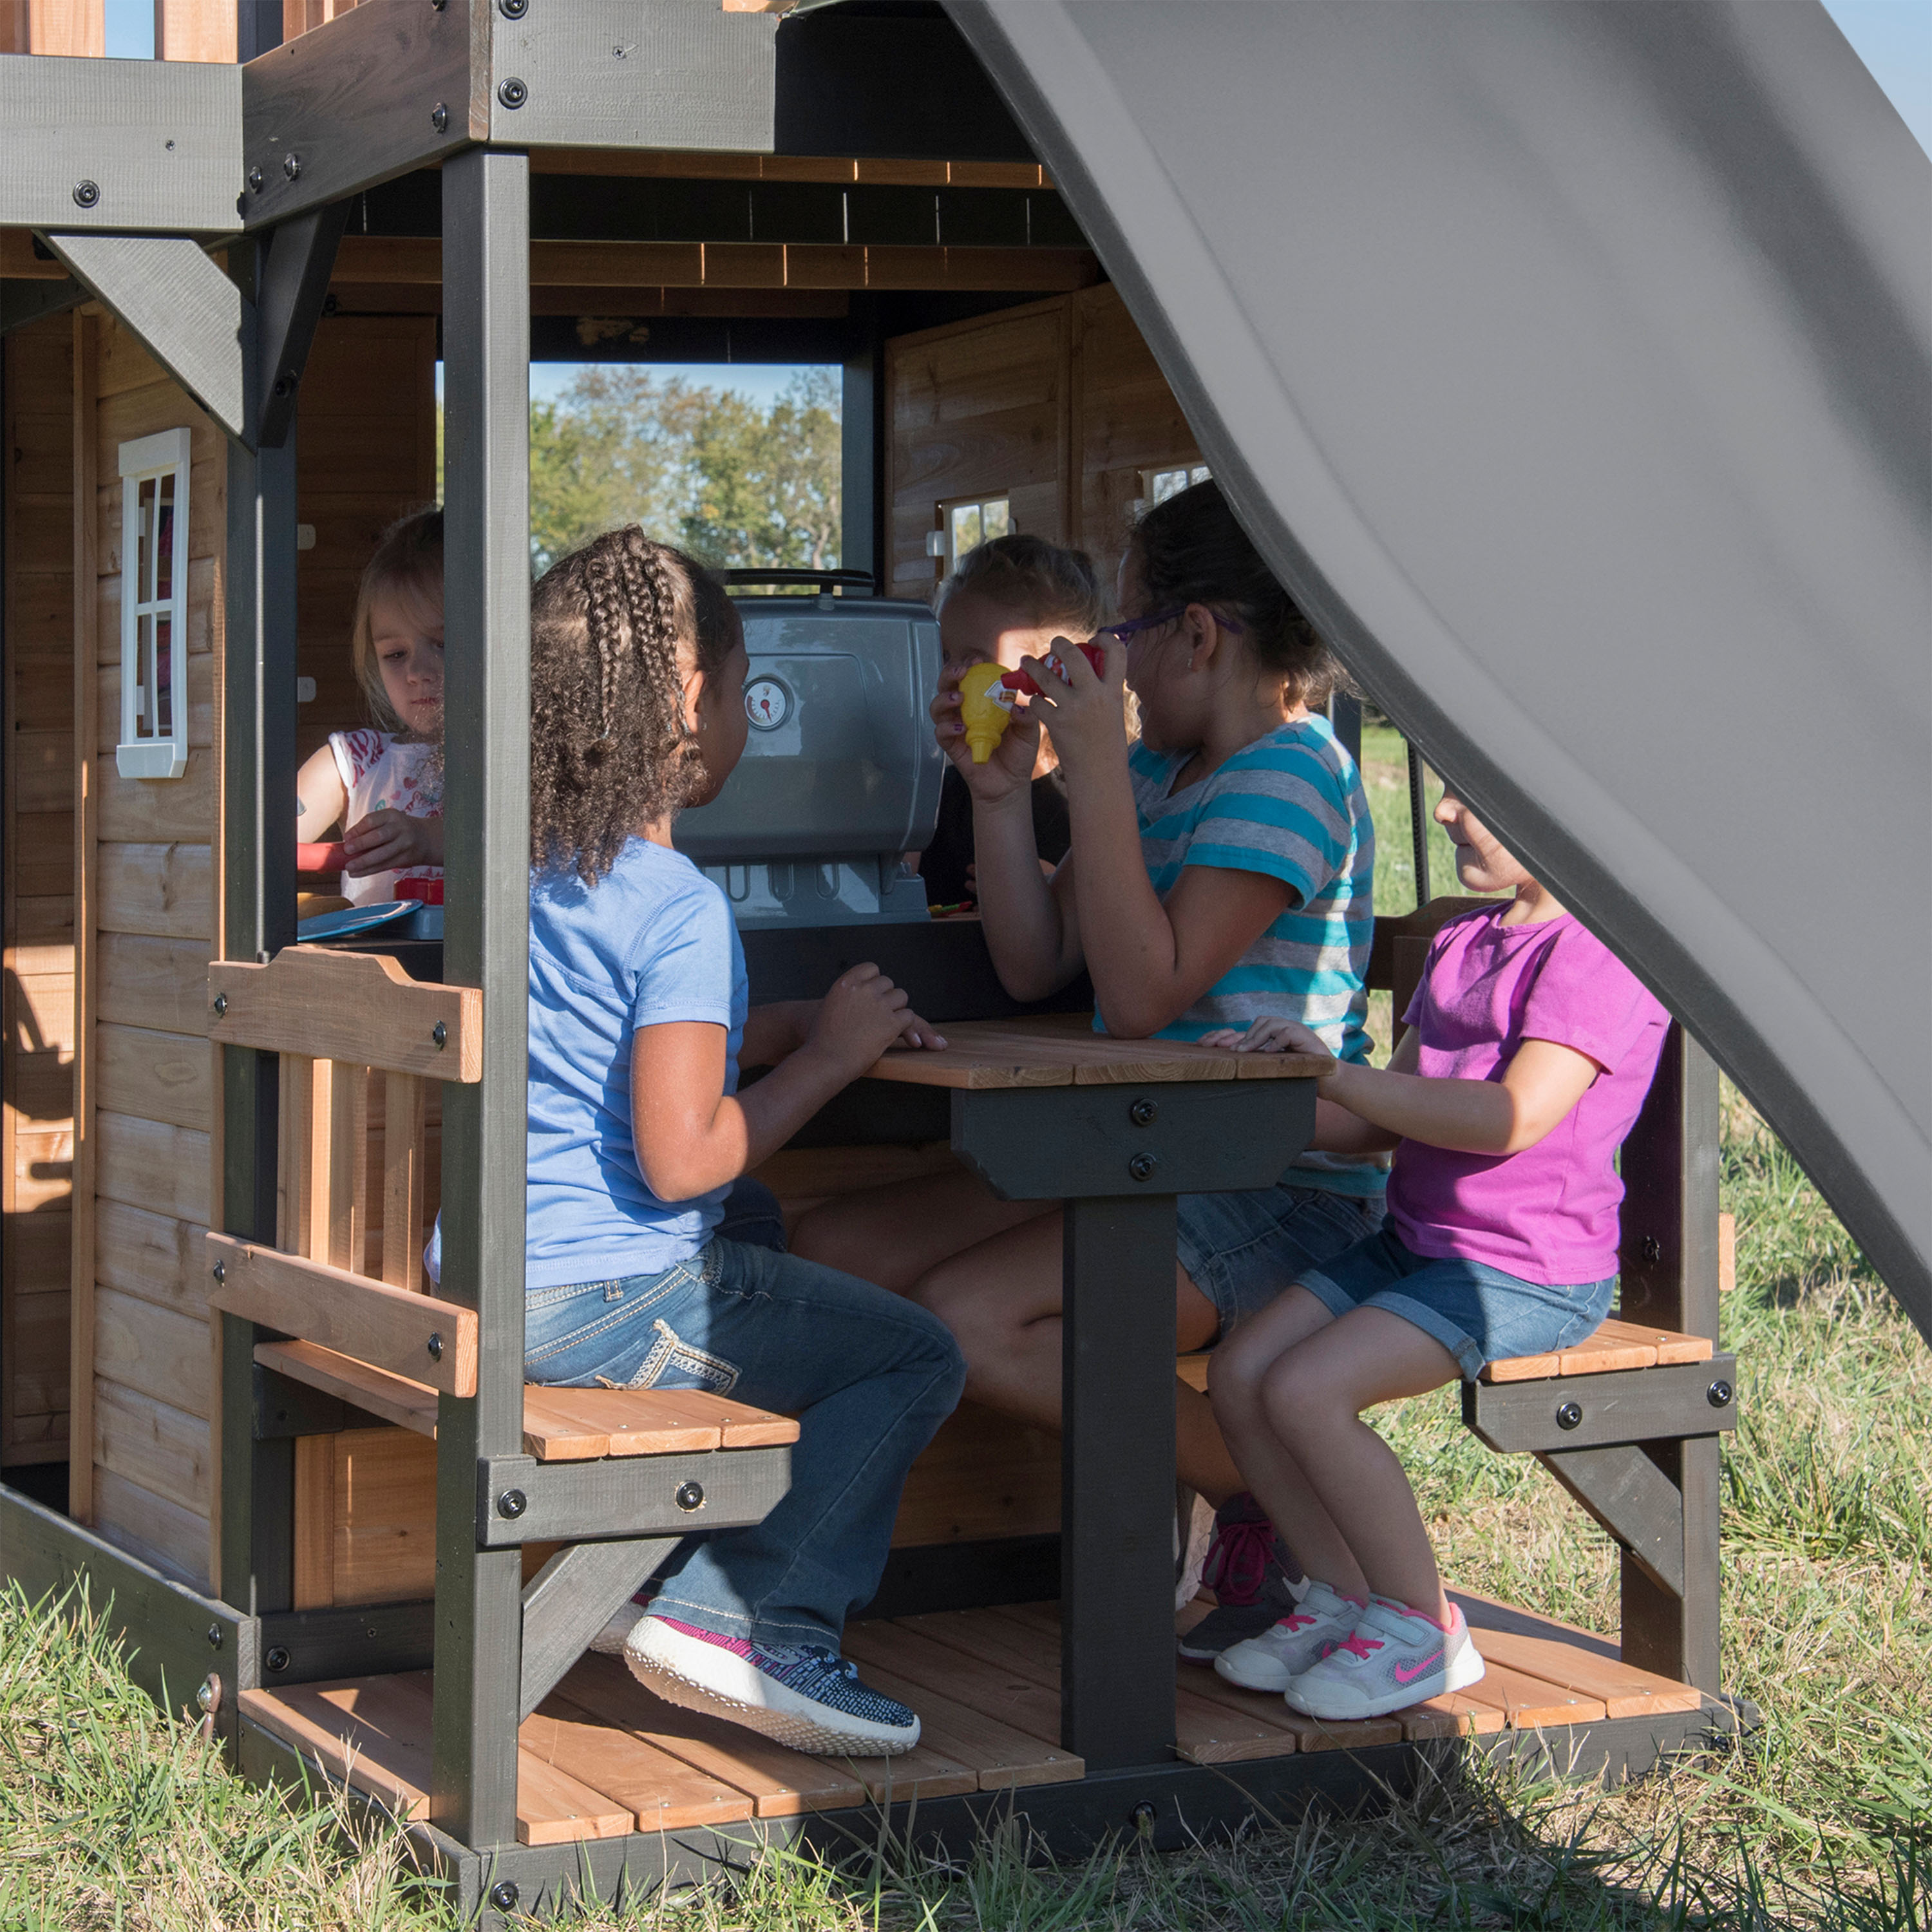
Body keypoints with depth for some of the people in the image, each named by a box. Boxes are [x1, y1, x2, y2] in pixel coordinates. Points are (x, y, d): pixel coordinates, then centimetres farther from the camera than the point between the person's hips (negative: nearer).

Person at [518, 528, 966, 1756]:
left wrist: (807, 1021, 16)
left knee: (775, 1285, 34)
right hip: (601, 1301, -9)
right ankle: (741, 1621, -7)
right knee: (917, 1358, -2)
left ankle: (667, 1580, 25)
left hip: (488, 1287, 9)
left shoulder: (529, 872, 10)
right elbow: (682, 1158, -23)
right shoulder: (681, 908, -19)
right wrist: (830, 1057, -10)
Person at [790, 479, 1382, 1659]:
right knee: (825, 1255, -3)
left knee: (969, 1318, -28)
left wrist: (1093, 765, -20)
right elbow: (1035, 967, 14)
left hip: (1276, 1191, -10)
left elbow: (1145, 995, -22)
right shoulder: (1155, 772, 16)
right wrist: (1001, 791, 5)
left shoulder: (1293, 775, -13)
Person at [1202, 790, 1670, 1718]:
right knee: (1239, 1373, -6)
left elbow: (1514, 1117, -26)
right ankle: (1345, 1596, 8)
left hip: (1528, 1270, -9)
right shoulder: (1461, 944, 17)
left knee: (1307, 1389, -24)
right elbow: (1387, 1124, 19)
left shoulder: (1599, 948, -14)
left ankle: (1424, 1626, -6)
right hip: (1414, 1244, 9)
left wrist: (1338, 1072, -22)